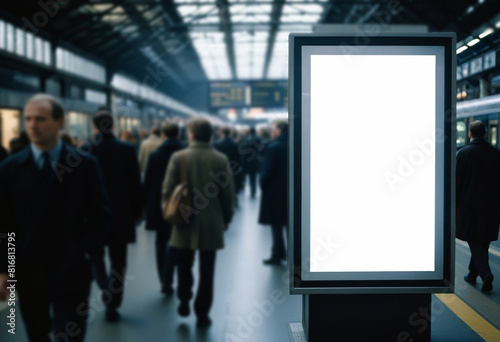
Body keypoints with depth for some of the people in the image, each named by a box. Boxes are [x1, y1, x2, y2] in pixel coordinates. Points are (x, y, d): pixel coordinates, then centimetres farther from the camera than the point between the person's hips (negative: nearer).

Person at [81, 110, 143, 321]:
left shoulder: (85, 150, -8)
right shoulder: (127, 149, -6)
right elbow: (135, 182, -4)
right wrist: (137, 210, 6)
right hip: (121, 213, 0)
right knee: (118, 260, 10)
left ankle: (107, 291, -1)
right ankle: (112, 305, 12)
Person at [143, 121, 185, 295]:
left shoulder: (155, 155, -6)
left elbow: (147, 182, -3)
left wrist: (145, 204, 7)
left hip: (159, 205, 1)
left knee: (161, 242, 15)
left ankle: (164, 281, 17)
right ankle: (167, 281, -4)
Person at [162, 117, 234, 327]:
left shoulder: (178, 157, -8)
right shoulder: (221, 159, -7)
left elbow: (167, 190, -5)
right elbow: (228, 193, -3)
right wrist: (226, 218, 10)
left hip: (184, 222, 0)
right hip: (212, 224, 0)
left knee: (184, 264, 21)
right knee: (207, 270, 8)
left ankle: (184, 301, 19)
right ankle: (202, 314, 13)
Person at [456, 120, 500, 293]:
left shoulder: (462, 153, -9)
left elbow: (457, 181, -7)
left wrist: (455, 204, 2)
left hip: (469, 205, -3)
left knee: (474, 242, 2)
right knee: (483, 242, 15)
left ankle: (485, 273, -16)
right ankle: (473, 274, 26)